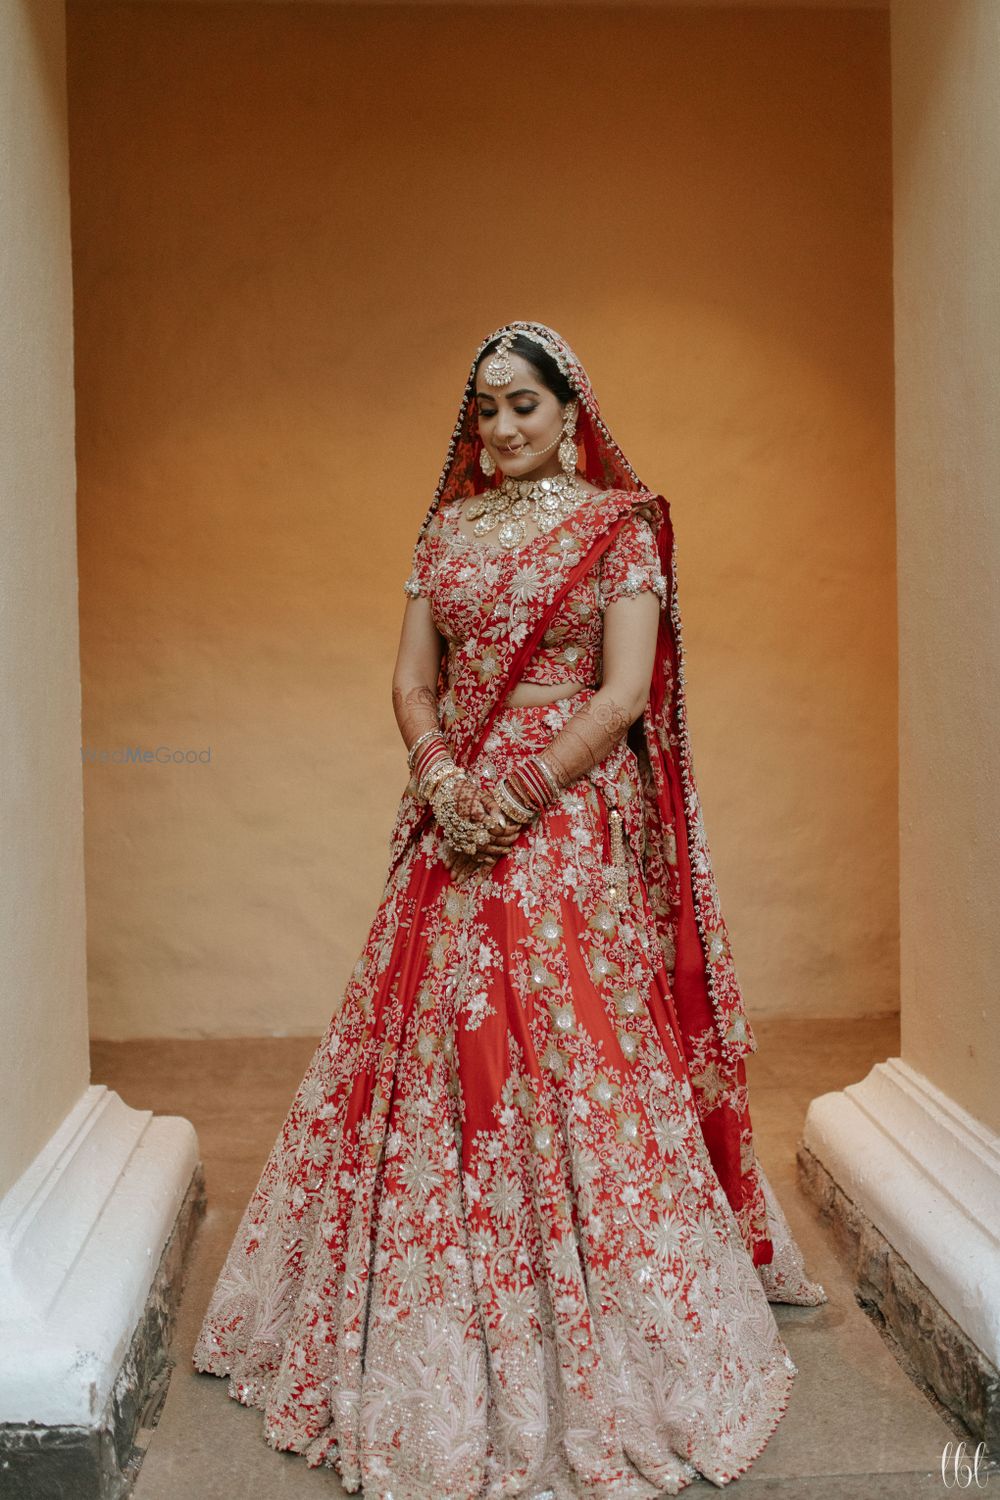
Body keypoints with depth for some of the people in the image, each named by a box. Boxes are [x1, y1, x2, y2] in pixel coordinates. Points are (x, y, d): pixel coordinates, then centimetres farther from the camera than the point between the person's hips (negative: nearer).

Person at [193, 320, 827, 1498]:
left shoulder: (620, 524, 1)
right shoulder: (447, 529, 13)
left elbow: (626, 693, -8)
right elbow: (411, 681, 9)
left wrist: (521, 796, -14)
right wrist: (442, 776, -9)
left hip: (574, 818, -4)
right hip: (456, 818, 4)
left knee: (571, 1055, -4)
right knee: (439, 1053, 6)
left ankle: (591, 1351, 13)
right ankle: (440, 1348, 23)